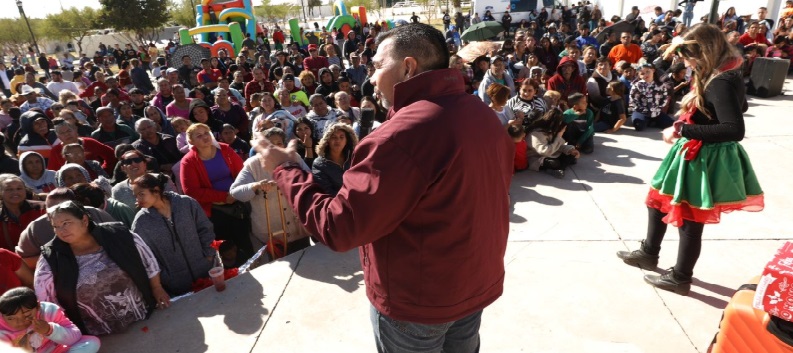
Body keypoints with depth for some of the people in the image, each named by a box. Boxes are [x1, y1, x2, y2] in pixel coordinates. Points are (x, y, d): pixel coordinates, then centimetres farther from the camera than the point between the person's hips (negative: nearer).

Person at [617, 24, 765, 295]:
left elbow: (735, 130, -31)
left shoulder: (720, 83, -24)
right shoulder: (723, 75, 6)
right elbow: (740, 106, 22)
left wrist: (683, 129, -30)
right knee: (658, 200, 21)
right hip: (695, 154, 10)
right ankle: (649, 253, 39)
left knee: (689, 220, 5)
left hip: (702, 159, -10)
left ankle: (680, 279, 24)